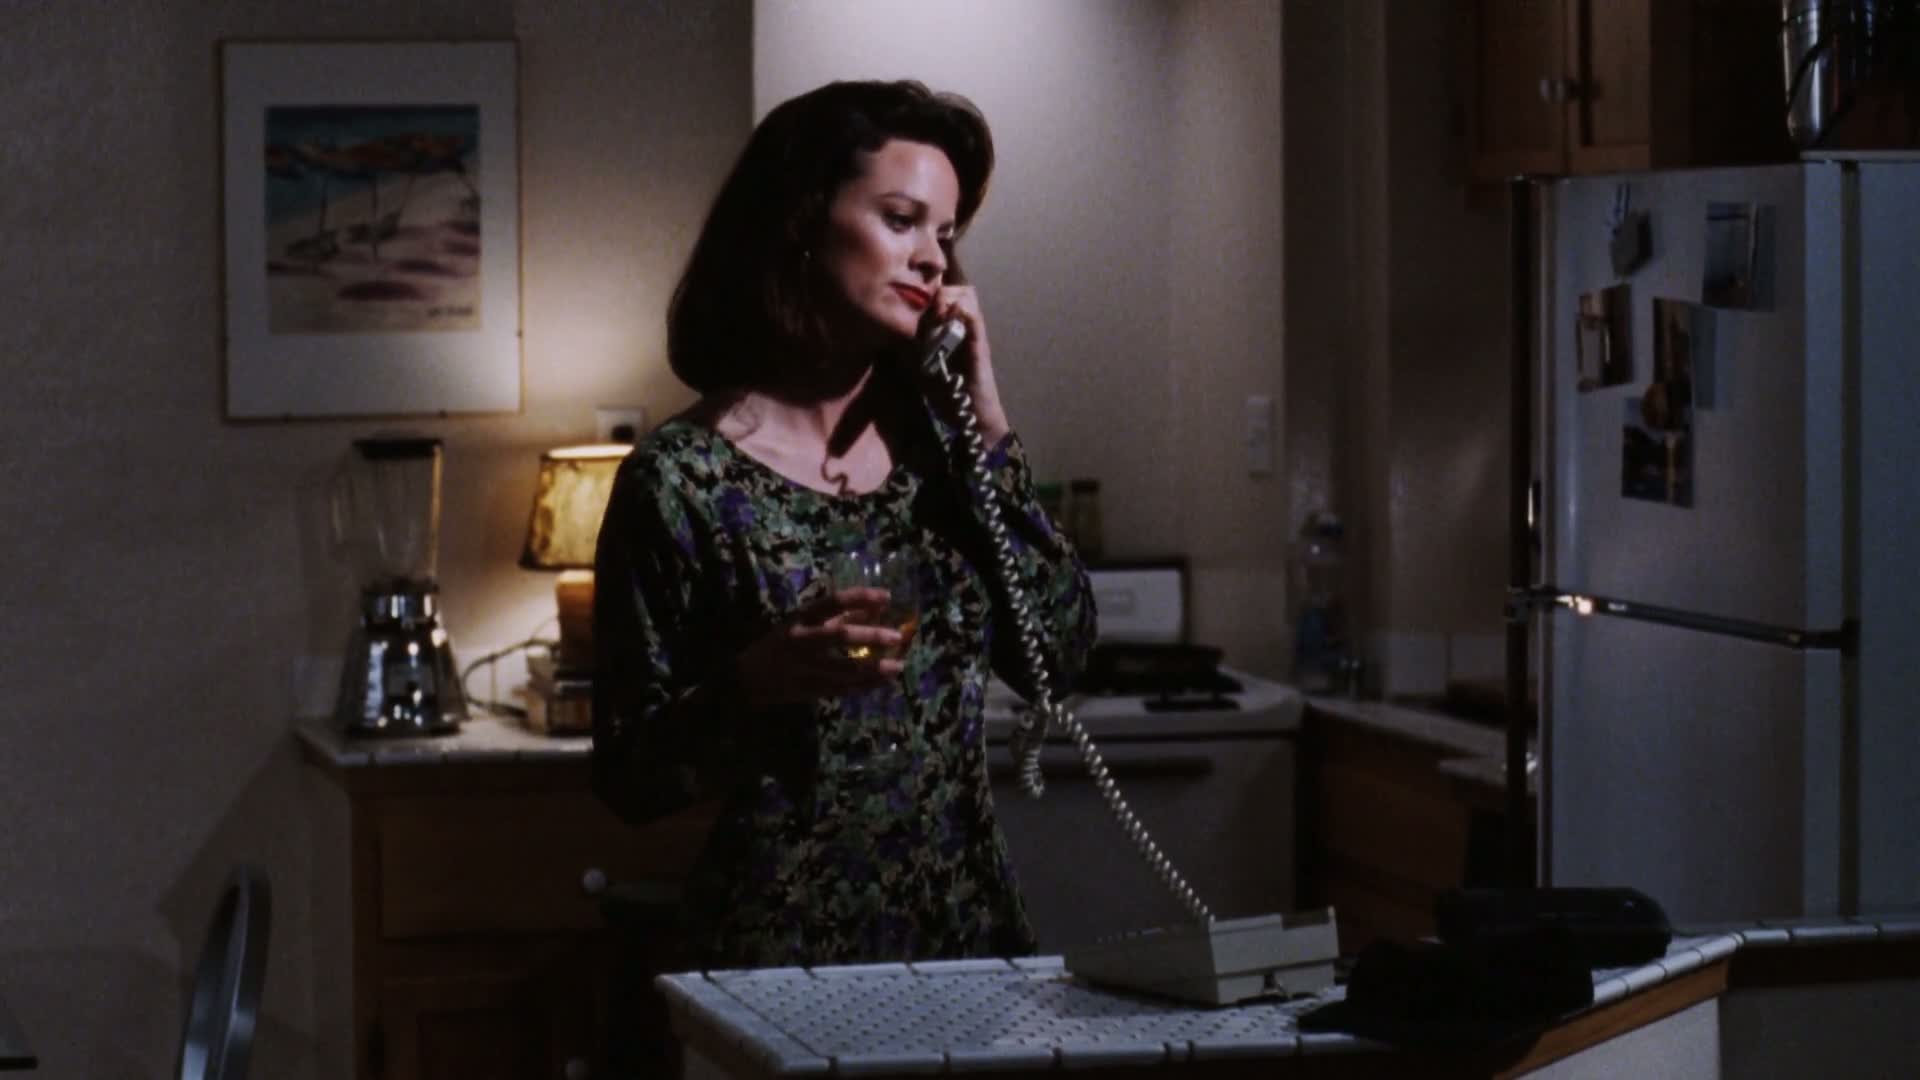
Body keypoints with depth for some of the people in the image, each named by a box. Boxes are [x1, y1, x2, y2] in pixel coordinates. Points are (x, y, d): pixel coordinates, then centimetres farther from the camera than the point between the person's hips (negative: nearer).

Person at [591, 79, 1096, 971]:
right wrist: (758, 679, -25)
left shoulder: (927, 438, 5)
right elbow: (629, 778, -7)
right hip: (782, 947, -4)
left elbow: (1060, 654, 0)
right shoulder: (680, 479, -9)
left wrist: (987, 430, -4)